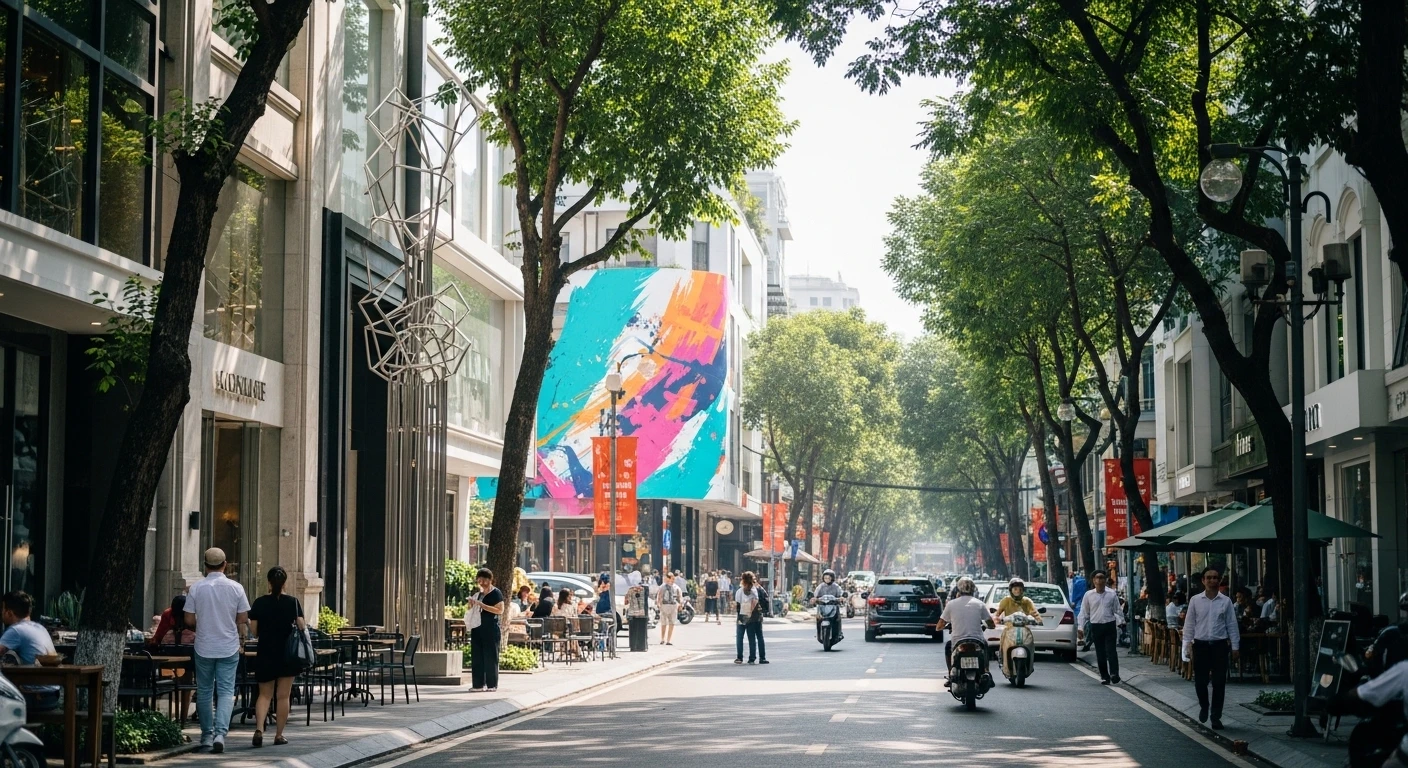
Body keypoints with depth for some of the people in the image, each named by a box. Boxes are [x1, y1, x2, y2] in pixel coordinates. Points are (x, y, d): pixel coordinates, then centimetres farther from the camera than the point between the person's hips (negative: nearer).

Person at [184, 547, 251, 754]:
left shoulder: (196, 588, -6)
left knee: (204, 692, 12)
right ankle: (220, 733, -16)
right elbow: (243, 620, -2)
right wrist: (241, 635, 18)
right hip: (229, 648, 0)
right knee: (226, 692, 0)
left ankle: (207, 735, 19)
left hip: (204, 648, 0)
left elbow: (189, 620, -3)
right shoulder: (236, 588, -5)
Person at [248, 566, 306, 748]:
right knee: (283, 696, 6)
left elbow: (253, 631, -2)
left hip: (265, 654, 1)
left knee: (265, 695, 10)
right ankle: (279, 735, 9)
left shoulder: (259, 603, -4)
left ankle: (259, 729, -10)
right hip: (287, 655, -1)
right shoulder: (293, 602, -6)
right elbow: (302, 627, -7)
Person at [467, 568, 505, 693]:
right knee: (477, 657, 3)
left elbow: (500, 610, -17)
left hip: (490, 629, -7)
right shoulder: (479, 593, 16)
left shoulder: (496, 593, -5)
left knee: (490, 657, -4)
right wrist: (471, 604, 2)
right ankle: (478, 684, 5)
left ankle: (492, 685, 1)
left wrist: (481, 604, -20)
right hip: (477, 628, 7)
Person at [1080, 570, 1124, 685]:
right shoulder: (1089, 595, 2)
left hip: (1110, 625, -1)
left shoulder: (1112, 594, 2)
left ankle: (1114, 674, -12)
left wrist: (1121, 622, 0)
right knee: (1100, 654, 4)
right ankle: (1104, 676, 11)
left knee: (1111, 651, -9)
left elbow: (1118, 610, 8)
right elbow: (1084, 612, 6)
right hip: (1096, 627, 1)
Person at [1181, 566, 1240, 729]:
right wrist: (1188, 646, -2)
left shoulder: (1225, 601, 0)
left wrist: (1235, 647, 1)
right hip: (1200, 644, 0)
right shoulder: (1195, 600, 0)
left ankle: (1216, 716, 10)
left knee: (1219, 682, 0)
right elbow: (1189, 624, 3)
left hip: (1219, 645, 0)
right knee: (1200, 681, 6)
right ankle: (1203, 707, 34)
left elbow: (1232, 625, 3)